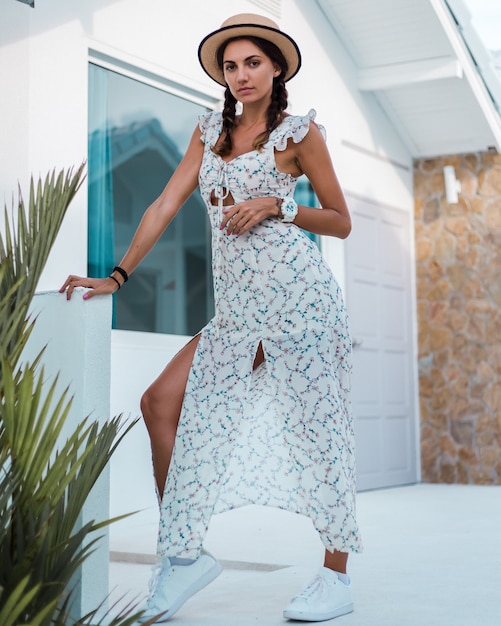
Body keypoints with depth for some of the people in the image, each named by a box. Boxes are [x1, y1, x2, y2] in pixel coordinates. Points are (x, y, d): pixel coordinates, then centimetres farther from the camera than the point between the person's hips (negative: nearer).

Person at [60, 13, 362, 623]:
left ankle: (337, 576, 7)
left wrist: (274, 205, -9)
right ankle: (184, 554, 5)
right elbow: (166, 204, 10)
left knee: (316, 425, -4)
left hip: (296, 290, -5)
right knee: (162, 401, -4)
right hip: (236, 305, 6)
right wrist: (117, 275, 4)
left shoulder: (299, 130, 3)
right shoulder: (211, 129, 15)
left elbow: (340, 222, 6)